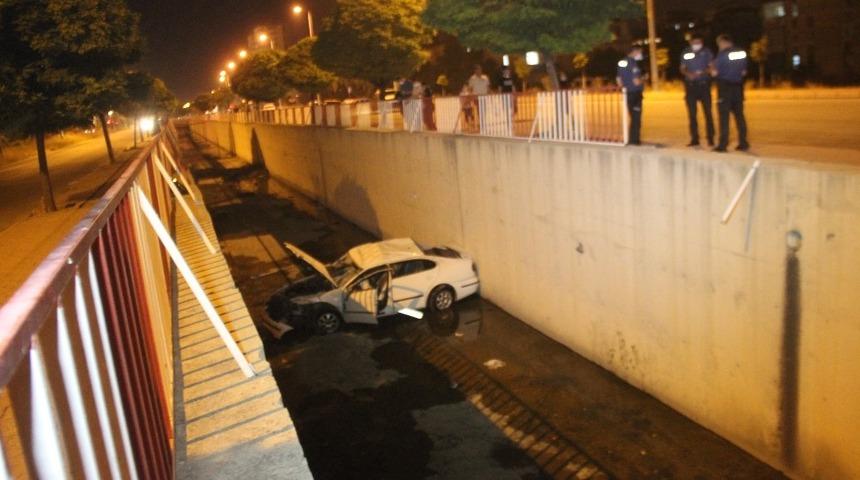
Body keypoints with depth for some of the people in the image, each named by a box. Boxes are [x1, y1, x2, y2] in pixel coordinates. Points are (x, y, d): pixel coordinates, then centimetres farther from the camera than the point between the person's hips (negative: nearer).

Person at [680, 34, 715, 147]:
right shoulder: (685, 53, 5)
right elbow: (682, 68, 9)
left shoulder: (706, 52, 1)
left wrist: (703, 72, -18)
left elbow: (711, 66, 2)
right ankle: (694, 139, 11)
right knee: (692, 113, 4)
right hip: (690, 85, 2)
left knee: (707, 112, -3)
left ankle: (710, 138, 2)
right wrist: (688, 74, -12)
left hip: (704, 84, -2)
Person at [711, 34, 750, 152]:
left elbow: (714, 73, -14)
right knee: (739, 115, 11)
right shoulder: (742, 53, 5)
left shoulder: (722, 54, -13)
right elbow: (744, 72, 12)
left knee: (724, 116, -2)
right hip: (738, 86, 6)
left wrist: (712, 67, 6)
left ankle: (723, 144, -2)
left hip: (725, 87, -5)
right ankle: (743, 143, 14)